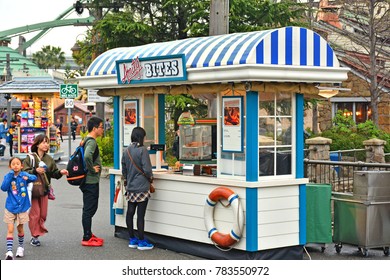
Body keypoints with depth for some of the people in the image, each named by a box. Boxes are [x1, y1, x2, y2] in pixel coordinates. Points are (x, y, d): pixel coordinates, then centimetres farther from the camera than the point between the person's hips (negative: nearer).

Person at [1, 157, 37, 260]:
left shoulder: (24, 175, -5)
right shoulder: (8, 176, -5)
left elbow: (34, 178, -18)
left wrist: (28, 177, -39)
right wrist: (10, 176, -24)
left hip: (22, 207, 1)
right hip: (10, 207, -1)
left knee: (20, 228, 16)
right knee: (10, 230, -6)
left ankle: (21, 247, 36)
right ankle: (9, 251, -9)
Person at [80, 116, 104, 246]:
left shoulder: (88, 140, 14)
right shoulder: (92, 142, -18)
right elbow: (87, 156, -36)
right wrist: (92, 169, -23)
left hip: (89, 181, 10)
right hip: (91, 181, -10)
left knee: (90, 208, 17)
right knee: (89, 209, -4)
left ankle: (88, 234, 26)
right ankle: (87, 238, 1)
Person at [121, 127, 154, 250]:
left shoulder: (126, 151, 6)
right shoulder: (142, 150, -14)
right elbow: (147, 169, -17)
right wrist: (150, 177, 2)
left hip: (130, 188, 7)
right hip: (142, 187, -7)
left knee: (130, 212, 11)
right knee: (140, 214, -2)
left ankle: (132, 239, 19)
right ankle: (141, 241, 4)